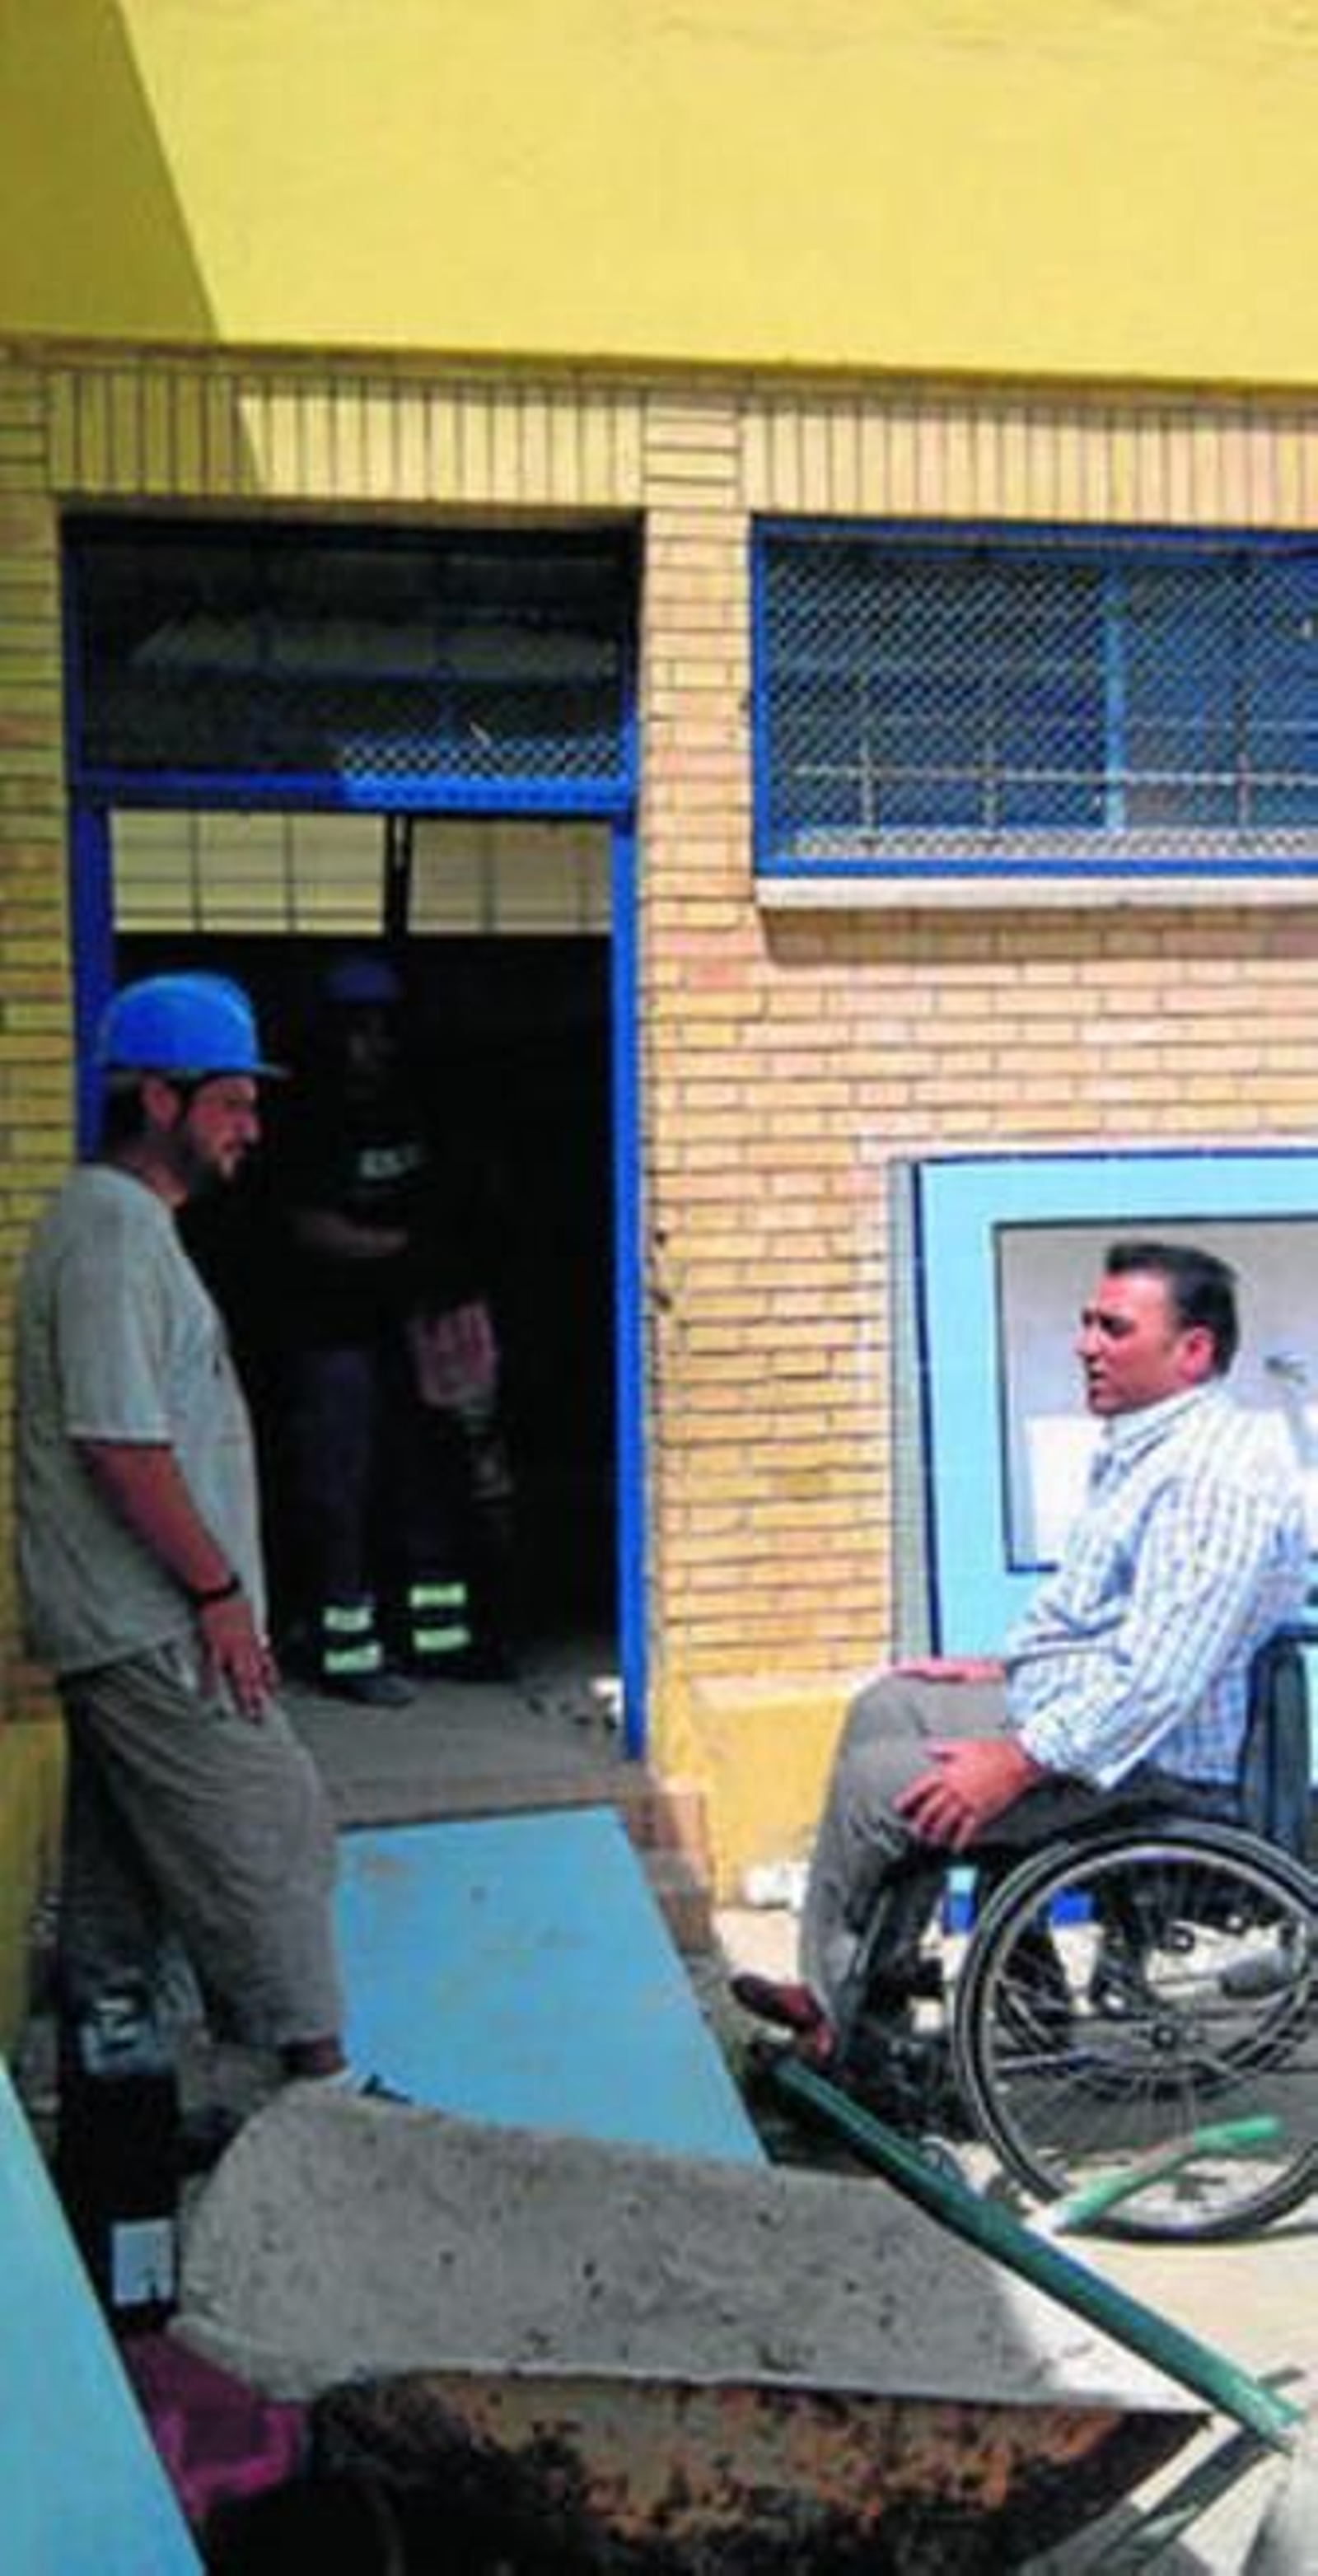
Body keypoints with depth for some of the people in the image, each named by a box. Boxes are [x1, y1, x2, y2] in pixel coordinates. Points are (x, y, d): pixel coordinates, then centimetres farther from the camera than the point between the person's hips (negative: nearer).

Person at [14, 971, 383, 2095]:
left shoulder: (121, 1219, 15)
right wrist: (220, 1590, -18)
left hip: (123, 1622, 10)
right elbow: (121, 1443, -24)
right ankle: (317, 2072, 7)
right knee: (270, 1833, -3)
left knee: (128, 1857, 18)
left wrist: (213, 1586, 20)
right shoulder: (112, 1228, -18)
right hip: (154, 1625, -10)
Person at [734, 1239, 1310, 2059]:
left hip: (1147, 1760, -11)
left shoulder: (1223, 1469, -23)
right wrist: (1003, 1668, 20)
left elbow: (1161, 1674, -29)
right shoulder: (1139, 1446, 12)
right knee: (885, 1707, 11)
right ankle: (852, 2005, 9)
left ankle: (835, 2016, 9)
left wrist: (1020, 1762, -27)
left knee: (876, 1782, -15)